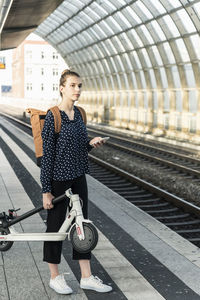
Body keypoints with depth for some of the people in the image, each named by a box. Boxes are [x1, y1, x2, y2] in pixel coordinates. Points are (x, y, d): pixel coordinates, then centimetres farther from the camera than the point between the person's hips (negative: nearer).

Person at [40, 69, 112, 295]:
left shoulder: (79, 114, 6)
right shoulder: (53, 117, -14)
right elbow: (47, 154, -14)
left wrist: (91, 143, -6)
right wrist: (46, 190, -14)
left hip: (78, 177, 7)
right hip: (58, 179, -7)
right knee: (55, 225, 6)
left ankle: (86, 277, 23)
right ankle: (55, 277, 23)